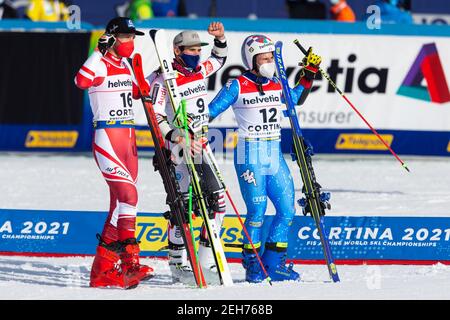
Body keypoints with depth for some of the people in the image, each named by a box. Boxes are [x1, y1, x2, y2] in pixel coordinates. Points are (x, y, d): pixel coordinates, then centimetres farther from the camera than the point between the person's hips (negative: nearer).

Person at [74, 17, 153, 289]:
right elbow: (82, 81, -32)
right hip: (107, 137, -9)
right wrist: (100, 52, -30)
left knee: (121, 200, 8)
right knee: (128, 195, -18)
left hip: (128, 138, 9)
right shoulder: (100, 65, -10)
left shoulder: (126, 66, 14)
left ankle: (104, 268, 13)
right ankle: (129, 262, -17)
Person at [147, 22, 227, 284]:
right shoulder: (164, 79, -11)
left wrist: (220, 38, 12)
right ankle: (178, 264, 2)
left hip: (201, 148, 7)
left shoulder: (201, 71, 10)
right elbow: (156, 117, -17)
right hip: (177, 150, -7)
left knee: (217, 201, 3)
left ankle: (206, 262, 10)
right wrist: (178, 139, -28)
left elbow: (220, 58, 31)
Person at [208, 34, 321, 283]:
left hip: (275, 155, 6)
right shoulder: (237, 87, -6)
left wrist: (309, 75, 23)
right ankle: (252, 264, 2)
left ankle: (274, 262, 12)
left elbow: (296, 99, 29)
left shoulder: (276, 84, 10)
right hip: (250, 155, -6)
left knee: (287, 209, 2)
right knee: (257, 210, -11)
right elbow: (210, 112, -3)